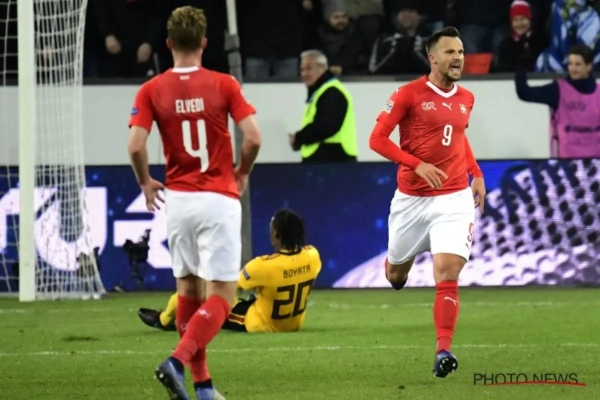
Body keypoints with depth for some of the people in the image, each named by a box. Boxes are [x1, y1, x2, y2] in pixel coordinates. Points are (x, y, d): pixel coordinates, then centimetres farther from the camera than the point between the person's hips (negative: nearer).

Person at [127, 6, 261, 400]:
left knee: (189, 287, 17)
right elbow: (253, 137, -11)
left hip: (178, 199, 3)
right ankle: (179, 360, -23)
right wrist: (242, 173, 9)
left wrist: (146, 183, 8)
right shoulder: (224, 84, -4)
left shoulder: (151, 91, -2)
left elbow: (136, 146, -11)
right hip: (219, 200, -3)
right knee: (222, 294, -2)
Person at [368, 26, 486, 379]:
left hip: (454, 200, 2)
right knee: (396, 275, 14)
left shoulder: (466, 99, 7)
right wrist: (417, 165, -20)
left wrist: (477, 174, 14)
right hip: (411, 200, -1)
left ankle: (443, 351, -20)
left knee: (447, 275, -16)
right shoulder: (409, 95, -9)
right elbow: (377, 139, -10)